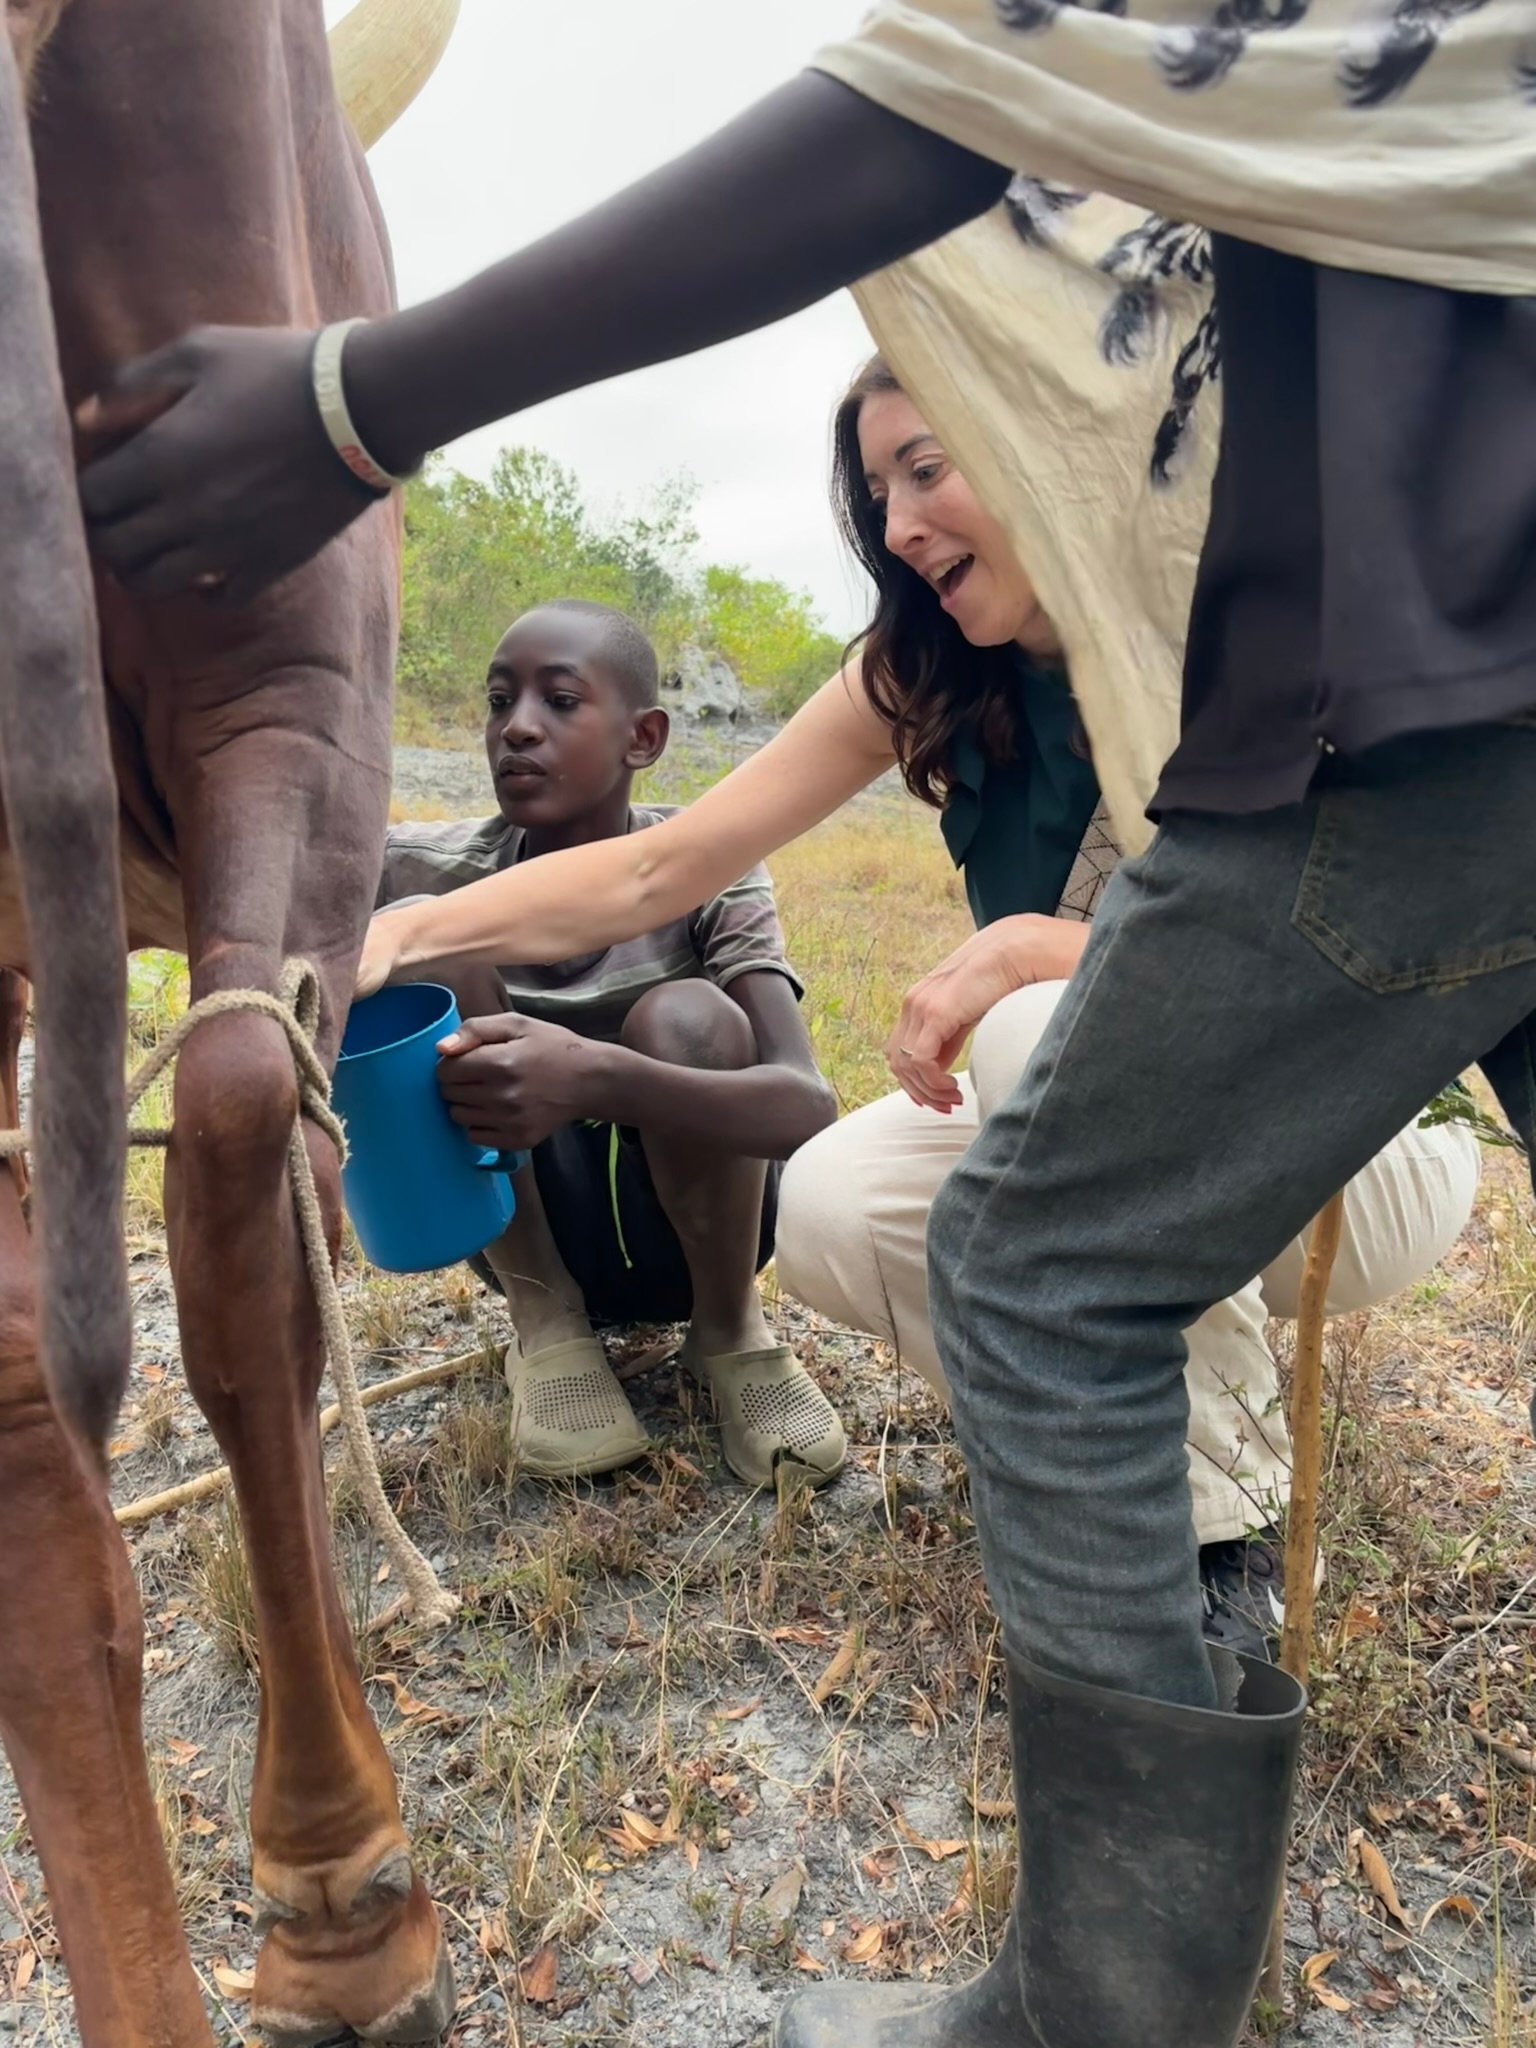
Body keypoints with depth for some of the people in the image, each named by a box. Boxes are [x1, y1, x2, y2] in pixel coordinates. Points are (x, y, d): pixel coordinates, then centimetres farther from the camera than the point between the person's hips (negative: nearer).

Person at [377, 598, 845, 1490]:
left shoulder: (705, 872, -20)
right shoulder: (440, 872, -12)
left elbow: (810, 1106, -33)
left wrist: (597, 1077, -49)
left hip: (693, 1222, -1)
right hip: (523, 1224, 2)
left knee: (684, 1020, -33)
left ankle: (730, 1328, -5)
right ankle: (544, 1314, -7)